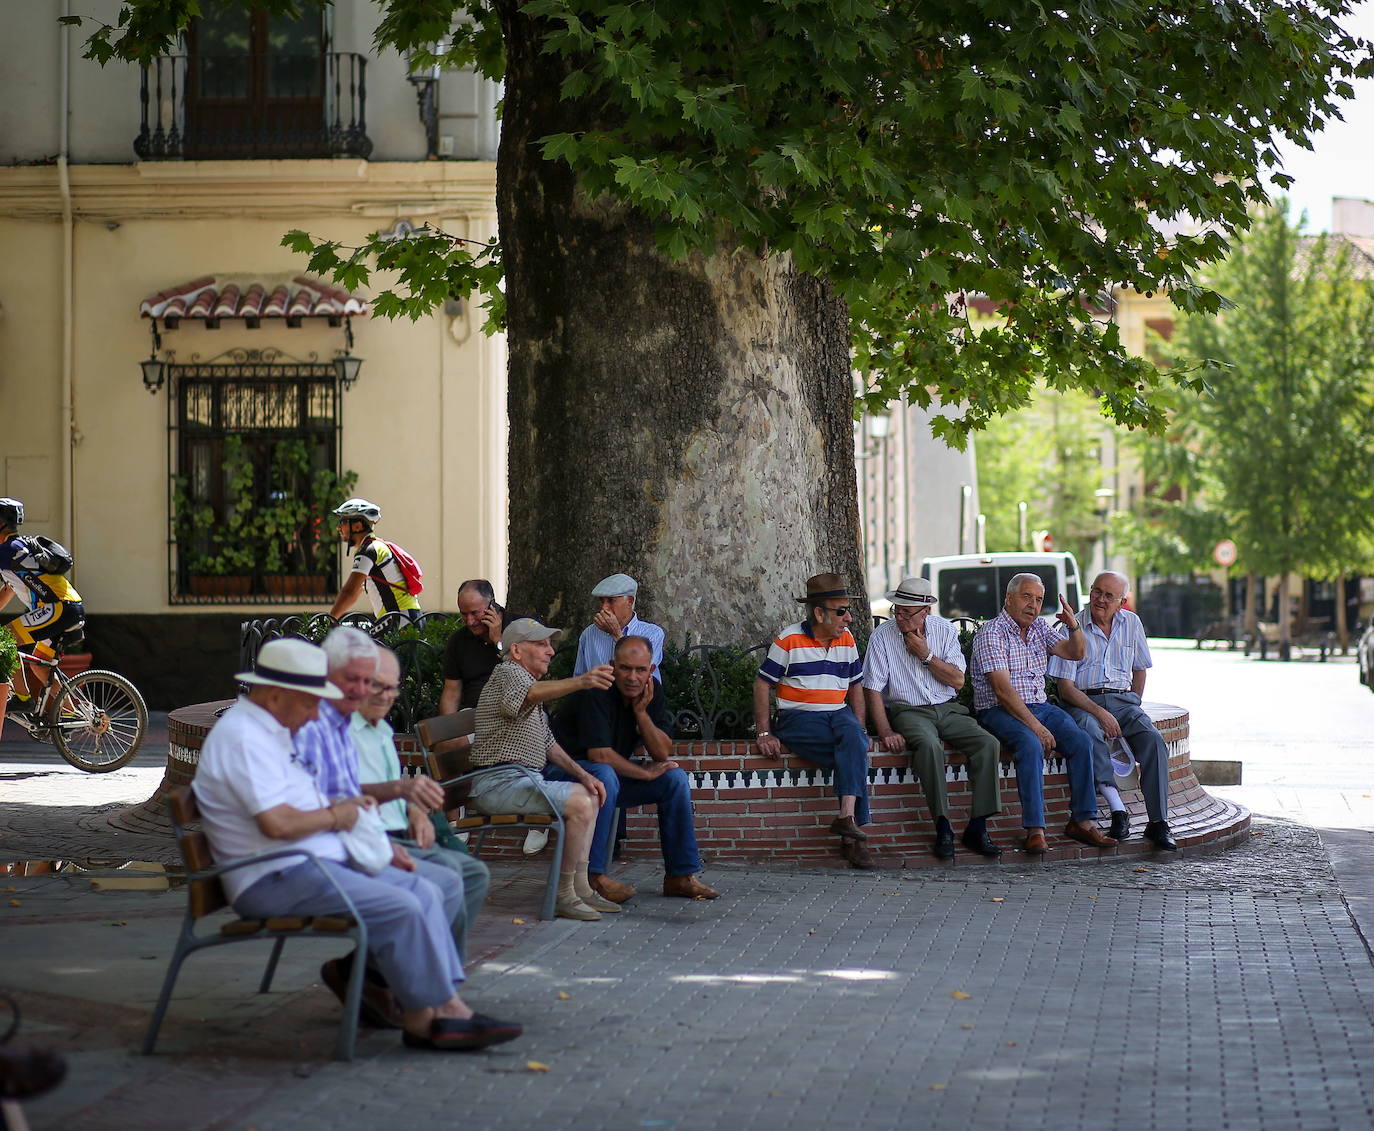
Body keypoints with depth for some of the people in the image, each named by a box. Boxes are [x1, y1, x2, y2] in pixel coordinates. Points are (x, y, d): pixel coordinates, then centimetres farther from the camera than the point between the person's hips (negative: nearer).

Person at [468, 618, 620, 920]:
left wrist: (582, 774, 11)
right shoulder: (508, 672, -7)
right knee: (579, 804, -23)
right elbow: (527, 694, -33)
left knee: (590, 795, 16)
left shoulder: (533, 681, 25)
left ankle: (580, 888, 9)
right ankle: (564, 894, -20)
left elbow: (548, 744, 26)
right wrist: (581, 682, -49)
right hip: (498, 780, -11)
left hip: (524, 779, 11)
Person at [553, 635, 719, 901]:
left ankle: (680, 876, -1)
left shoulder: (651, 691, -1)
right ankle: (593, 876, -33)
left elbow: (663, 753, -5)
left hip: (612, 775, 8)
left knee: (676, 778, -5)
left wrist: (641, 712, -19)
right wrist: (645, 773, -17)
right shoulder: (596, 692, -24)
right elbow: (598, 754, -29)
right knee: (605, 775, -38)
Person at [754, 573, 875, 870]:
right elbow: (762, 684, 0)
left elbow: (855, 686, 21)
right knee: (855, 756, -30)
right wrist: (764, 734, -8)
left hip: (839, 714, 5)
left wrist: (859, 728, 7)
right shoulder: (790, 640, -3)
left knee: (854, 740, -32)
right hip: (799, 719, -5)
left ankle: (847, 817, -38)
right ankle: (852, 835, -31)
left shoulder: (847, 639, 13)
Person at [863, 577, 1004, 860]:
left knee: (988, 744, -22)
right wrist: (886, 732, -17)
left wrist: (926, 655, -10)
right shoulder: (882, 636, -3)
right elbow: (873, 689, -6)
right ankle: (943, 828, -31)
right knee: (929, 745, -37)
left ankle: (977, 827, -18)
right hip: (908, 711, -3)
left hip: (948, 709, 4)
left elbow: (958, 680, 1)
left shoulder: (945, 631, 5)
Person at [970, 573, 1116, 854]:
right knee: (1031, 745, -35)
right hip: (1001, 711, -7)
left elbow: (1074, 653, 15)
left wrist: (1074, 626, -6)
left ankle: (1081, 821, -13)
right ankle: (1035, 830, -36)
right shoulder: (992, 633, -10)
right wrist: (1035, 726, -24)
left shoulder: (1039, 628, 15)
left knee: (1081, 741, -17)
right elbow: (1003, 690, -18)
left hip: (1039, 706, 7)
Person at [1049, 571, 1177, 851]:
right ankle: (1118, 813, -41)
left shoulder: (1131, 623, 11)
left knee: (1154, 740, -24)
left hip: (1122, 699, 4)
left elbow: (1139, 670, 23)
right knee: (1091, 735, -37)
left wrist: (1132, 708, 7)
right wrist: (1100, 713, -19)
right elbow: (1066, 688, -7)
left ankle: (1158, 823, -27)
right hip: (1083, 702, -4)